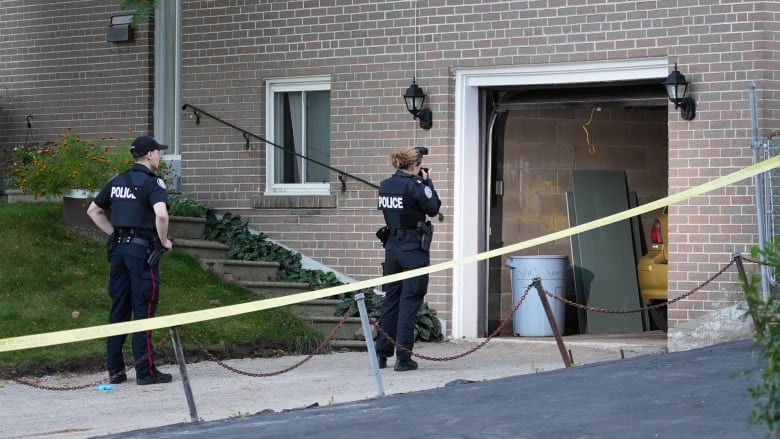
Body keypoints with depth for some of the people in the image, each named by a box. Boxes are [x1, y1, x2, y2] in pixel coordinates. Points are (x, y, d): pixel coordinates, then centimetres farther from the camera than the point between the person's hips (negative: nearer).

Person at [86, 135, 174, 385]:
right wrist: (164, 241, -10)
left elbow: (93, 210, 21)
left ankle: (115, 370, 13)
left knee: (119, 309, 10)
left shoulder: (117, 182, 13)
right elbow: (161, 214, -25)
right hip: (142, 249, -7)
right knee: (143, 311, -4)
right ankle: (145, 372, -3)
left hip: (118, 249, 7)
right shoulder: (152, 182, -9)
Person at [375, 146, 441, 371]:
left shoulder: (385, 185, 7)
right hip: (414, 247, -7)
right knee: (410, 300, -2)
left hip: (392, 245, 7)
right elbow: (433, 208, -8)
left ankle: (381, 354, 18)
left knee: (390, 299, 15)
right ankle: (403, 357, -3)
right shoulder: (413, 186, -14)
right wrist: (427, 183, 2)